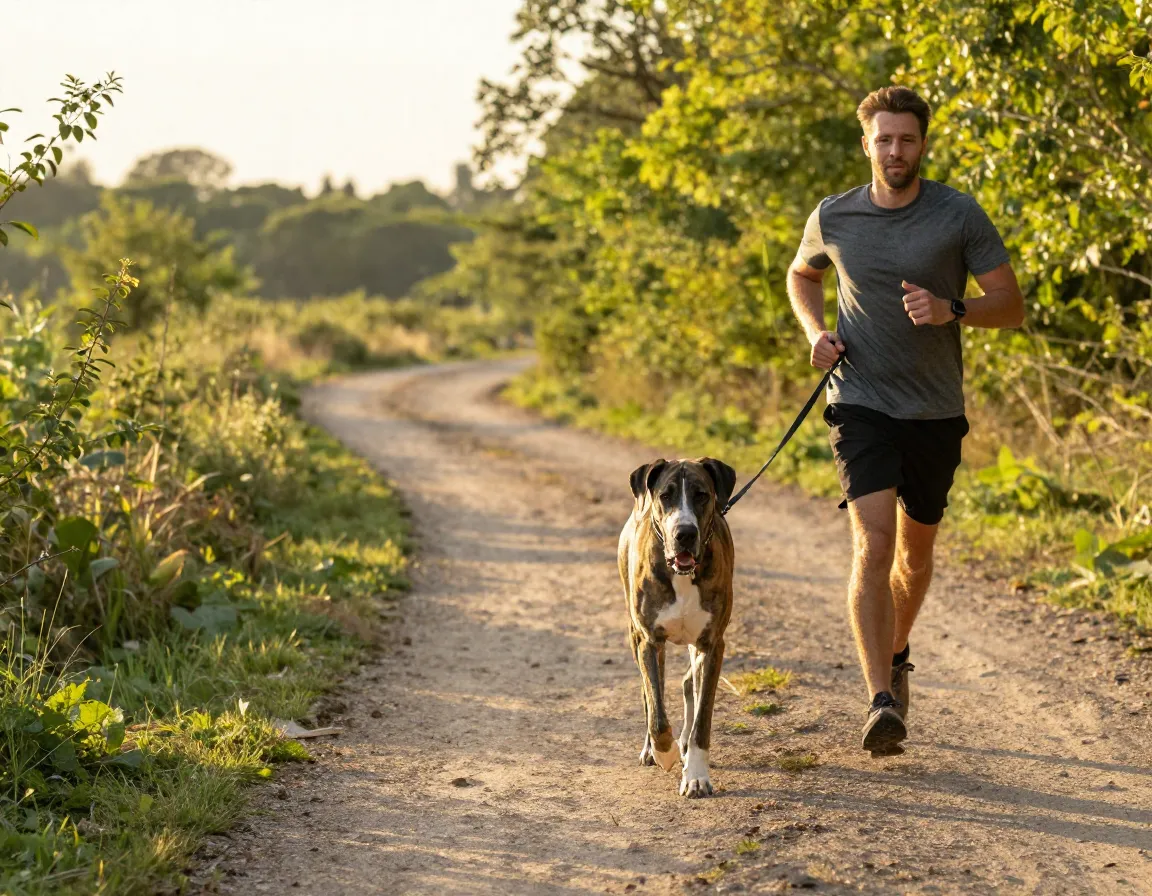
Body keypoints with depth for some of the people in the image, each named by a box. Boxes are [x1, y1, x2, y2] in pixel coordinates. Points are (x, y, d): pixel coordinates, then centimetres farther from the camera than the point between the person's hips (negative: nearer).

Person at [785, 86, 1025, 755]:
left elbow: (1012, 306, -3)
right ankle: (883, 702, -22)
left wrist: (951, 310, -22)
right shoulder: (833, 218, 0)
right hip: (861, 403, -1)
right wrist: (816, 331, 1)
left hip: (936, 411, 1)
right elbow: (802, 276, 21)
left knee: (916, 551, 15)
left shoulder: (960, 216, -5)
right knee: (873, 542, -18)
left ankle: (896, 653, 44)